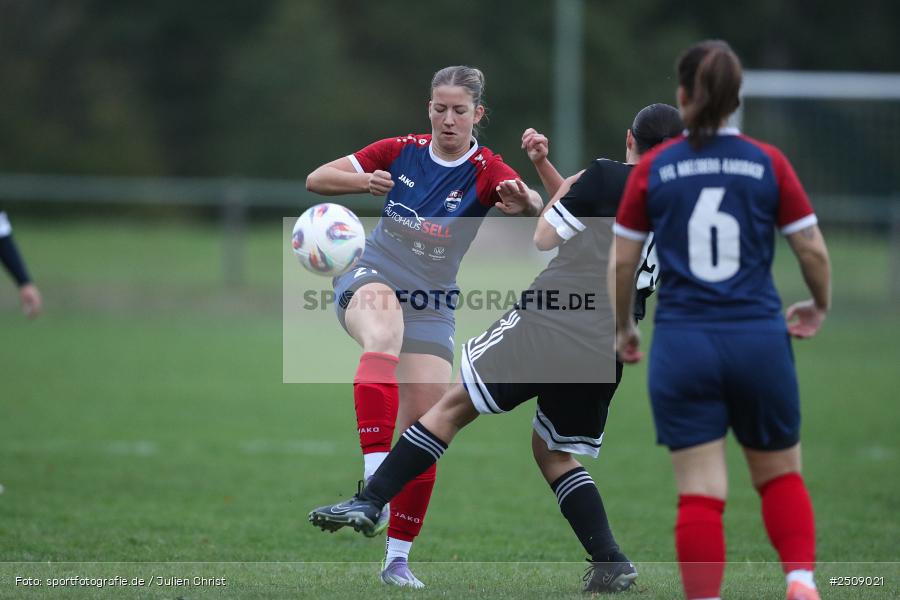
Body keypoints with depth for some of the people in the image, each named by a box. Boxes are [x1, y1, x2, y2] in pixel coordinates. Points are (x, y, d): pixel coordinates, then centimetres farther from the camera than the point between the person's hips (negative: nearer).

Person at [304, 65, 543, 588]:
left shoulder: (487, 171, -9)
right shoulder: (402, 151, -3)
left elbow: (542, 210, -29)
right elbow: (317, 178, -1)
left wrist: (527, 203, -53)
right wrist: (364, 182, -22)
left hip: (432, 305, 2)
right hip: (370, 277, -2)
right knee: (383, 315, -39)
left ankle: (399, 556, 15)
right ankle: (374, 476, -52)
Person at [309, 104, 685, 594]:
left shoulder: (605, 177, -3)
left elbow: (545, 237, 5)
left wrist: (563, 188, 22)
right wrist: (544, 165, 29)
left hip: (548, 324, -6)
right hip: (607, 354, 6)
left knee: (454, 404, 2)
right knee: (554, 454, 20)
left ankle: (370, 502, -1)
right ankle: (610, 563, 8)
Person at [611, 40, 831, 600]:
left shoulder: (653, 169, 1)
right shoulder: (769, 164, 0)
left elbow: (622, 262, 4)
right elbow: (813, 249, 2)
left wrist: (624, 329, 21)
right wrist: (819, 307, 22)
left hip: (682, 345, 0)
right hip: (759, 342, 0)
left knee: (700, 493, 1)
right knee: (781, 474, 17)